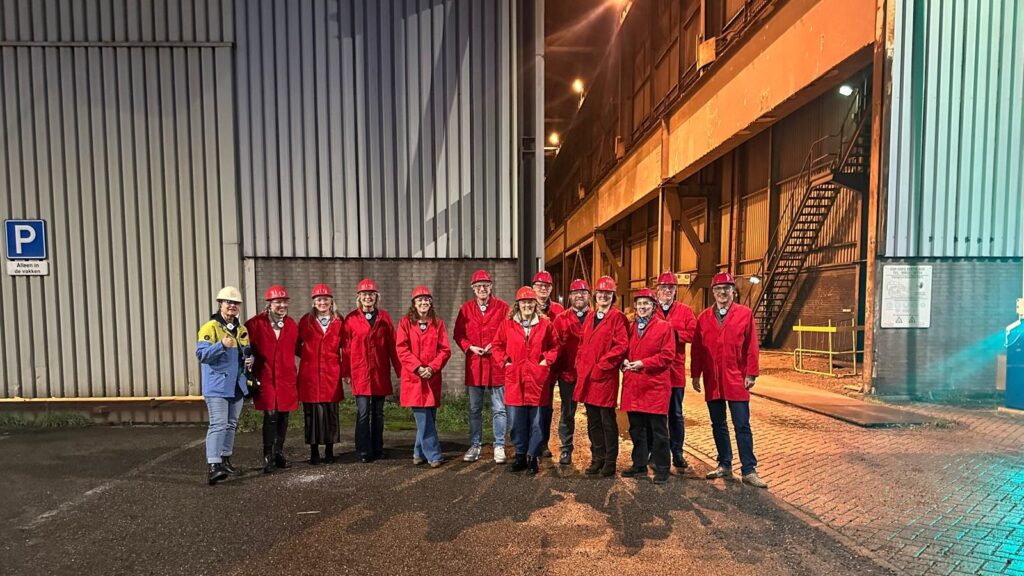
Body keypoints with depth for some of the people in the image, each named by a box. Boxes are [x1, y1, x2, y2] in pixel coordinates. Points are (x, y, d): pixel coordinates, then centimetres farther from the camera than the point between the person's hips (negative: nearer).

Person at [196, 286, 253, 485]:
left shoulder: (242, 330, 13)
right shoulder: (210, 327, -9)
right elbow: (201, 354, -19)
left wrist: (250, 360, 2)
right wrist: (222, 345, -34)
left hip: (237, 386, 7)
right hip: (217, 386, -7)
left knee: (231, 425, 16)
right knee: (218, 425, -13)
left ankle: (225, 461, 28)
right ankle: (213, 466, -12)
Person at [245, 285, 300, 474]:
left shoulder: (291, 324, 8)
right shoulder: (255, 324, -5)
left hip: (286, 378, 4)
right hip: (265, 378, -4)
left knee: (283, 417, 10)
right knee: (271, 416, -7)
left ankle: (279, 454, 25)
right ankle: (268, 458, 5)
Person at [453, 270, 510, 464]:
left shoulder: (502, 307, -2)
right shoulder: (466, 308, 5)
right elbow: (458, 334, 7)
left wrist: (495, 345, -15)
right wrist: (470, 347, -9)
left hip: (497, 364, -2)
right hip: (474, 364, 2)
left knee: (499, 409, 5)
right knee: (474, 409, 13)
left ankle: (499, 446, 17)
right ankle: (475, 445, 25)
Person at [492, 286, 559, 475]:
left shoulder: (545, 324, 2)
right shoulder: (508, 324, 3)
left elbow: (554, 346, 10)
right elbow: (497, 345, 12)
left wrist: (547, 360, -3)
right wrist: (505, 361, -1)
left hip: (537, 379, -1)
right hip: (515, 379, 1)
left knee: (537, 421, 5)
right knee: (517, 421, 9)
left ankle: (532, 457, 18)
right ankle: (520, 455, 24)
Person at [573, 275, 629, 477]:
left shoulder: (617, 317, -4)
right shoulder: (590, 316, 14)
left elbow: (622, 345, -13)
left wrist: (602, 364, -15)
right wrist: (580, 364, 6)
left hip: (606, 376, -6)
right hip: (586, 376, 6)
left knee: (607, 421, 2)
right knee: (592, 421, 13)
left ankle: (610, 462, 15)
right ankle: (598, 458, 26)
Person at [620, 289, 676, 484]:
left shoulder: (664, 327, -3)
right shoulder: (630, 327, 13)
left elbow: (668, 355, -9)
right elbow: (625, 350, 20)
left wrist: (643, 363, -16)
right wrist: (625, 361, -3)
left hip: (655, 385, -5)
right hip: (632, 385, 5)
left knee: (658, 429, 3)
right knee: (636, 429, 13)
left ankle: (662, 469, 15)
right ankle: (639, 465, 26)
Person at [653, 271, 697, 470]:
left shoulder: (685, 311, 6)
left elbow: (692, 334, -7)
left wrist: (672, 333, -18)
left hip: (676, 369, 0)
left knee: (676, 414, 10)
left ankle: (677, 452, 23)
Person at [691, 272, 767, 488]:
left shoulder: (745, 314, -1)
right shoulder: (703, 317, 6)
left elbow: (751, 347, -3)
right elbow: (696, 348, 6)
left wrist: (751, 374, -6)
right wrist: (695, 375, 3)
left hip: (736, 379, -3)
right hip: (712, 380, 3)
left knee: (742, 426, 2)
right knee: (718, 425, 12)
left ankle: (749, 470, 12)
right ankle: (725, 465, 26)